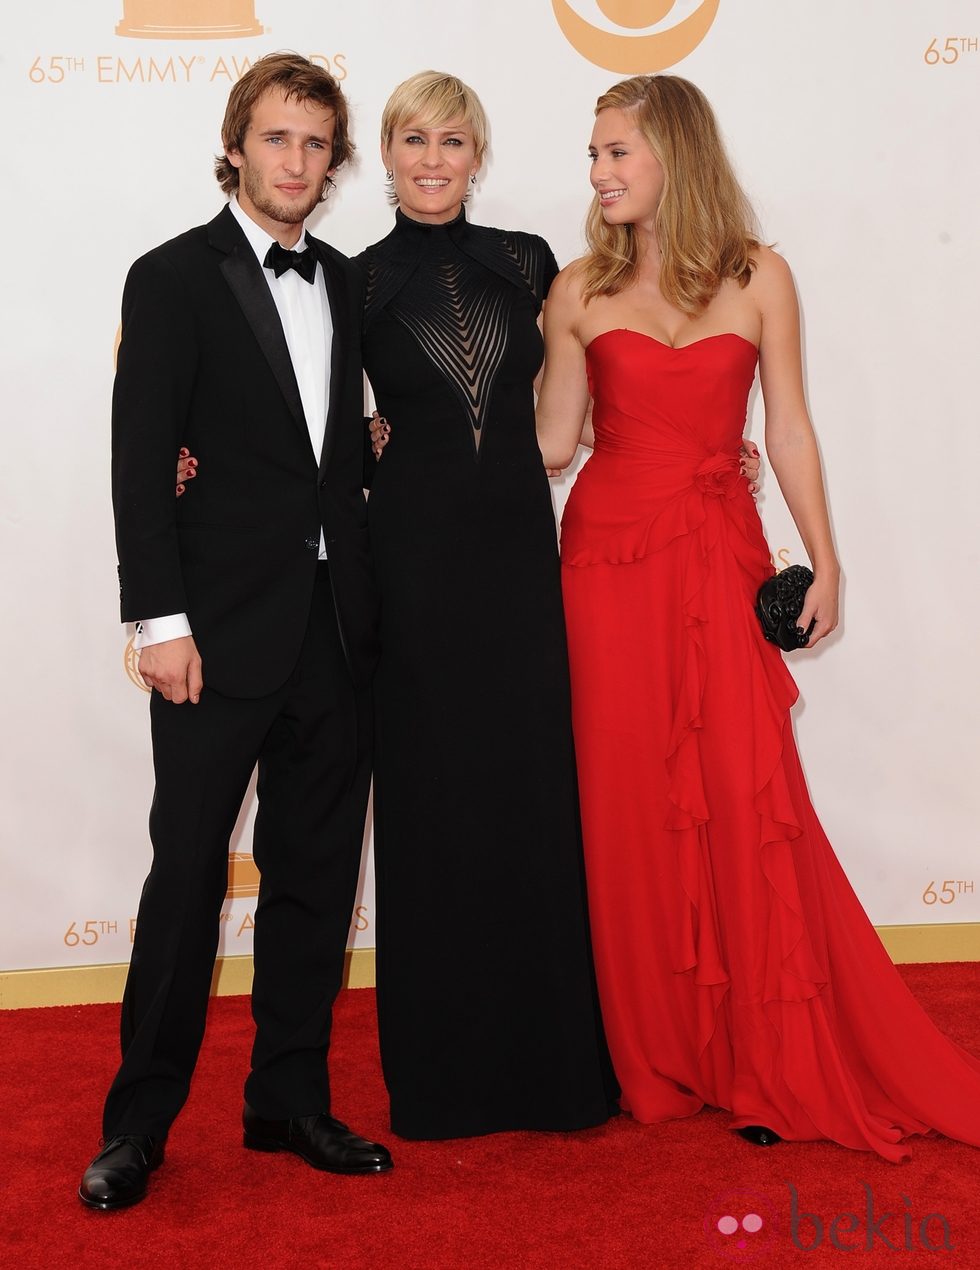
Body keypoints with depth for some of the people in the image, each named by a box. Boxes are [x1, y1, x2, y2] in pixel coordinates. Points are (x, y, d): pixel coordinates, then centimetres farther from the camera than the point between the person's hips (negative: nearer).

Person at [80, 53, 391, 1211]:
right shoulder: (174, 278, -2)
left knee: (315, 873, 10)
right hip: (224, 627, -5)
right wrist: (160, 620, -14)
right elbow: (141, 460, -8)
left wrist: (367, 590, 7)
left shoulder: (344, 283, 14)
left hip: (335, 627, 6)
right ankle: (139, 1120, 14)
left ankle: (290, 1099, 23)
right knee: (189, 869, 0)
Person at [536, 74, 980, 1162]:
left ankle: (772, 1060, 10)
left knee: (744, 795, -6)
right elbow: (550, 441, 6)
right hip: (609, 554, 1)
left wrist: (824, 561, 2)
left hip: (718, 558, -1)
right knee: (629, 798, 3)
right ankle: (655, 1053, 19)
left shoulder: (758, 278, 4)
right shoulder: (579, 291, 6)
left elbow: (788, 431, 5)